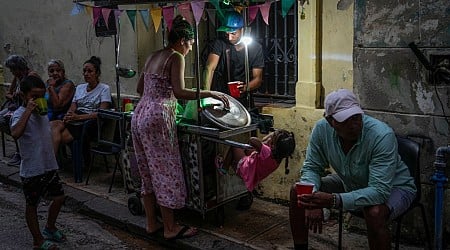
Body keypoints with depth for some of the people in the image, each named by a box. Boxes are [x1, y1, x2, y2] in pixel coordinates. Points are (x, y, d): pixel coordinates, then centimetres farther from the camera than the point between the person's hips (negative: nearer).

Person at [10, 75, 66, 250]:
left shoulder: (43, 112, 7)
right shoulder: (20, 114, -16)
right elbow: (15, 134, -39)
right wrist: (28, 111, -36)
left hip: (49, 165, 8)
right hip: (31, 170, -7)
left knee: (59, 197, 16)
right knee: (32, 205, 9)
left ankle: (50, 228, 39)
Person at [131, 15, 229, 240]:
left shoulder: (152, 57, 17)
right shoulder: (176, 57, -6)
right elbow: (179, 92, -18)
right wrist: (210, 93, -14)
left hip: (140, 115, 9)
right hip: (158, 118, -9)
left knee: (148, 171, 14)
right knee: (166, 172, -1)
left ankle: (151, 223, 22)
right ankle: (170, 228, 8)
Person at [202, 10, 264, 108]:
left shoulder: (255, 48, 1)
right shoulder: (219, 44, -5)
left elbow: (258, 78, 1)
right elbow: (210, 68, -18)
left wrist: (245, 87, -21)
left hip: (243, 100, 2)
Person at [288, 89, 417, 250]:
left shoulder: (382, 136, -35)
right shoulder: (322, 129, -20)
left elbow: (379, 191, -38)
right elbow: (311, 168, -10)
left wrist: (333, 200, -51)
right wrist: (313, 199, -31)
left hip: (393, 187, -5)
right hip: (351, 184, 5)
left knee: (374, 213, -38)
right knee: (297, 192, -8)